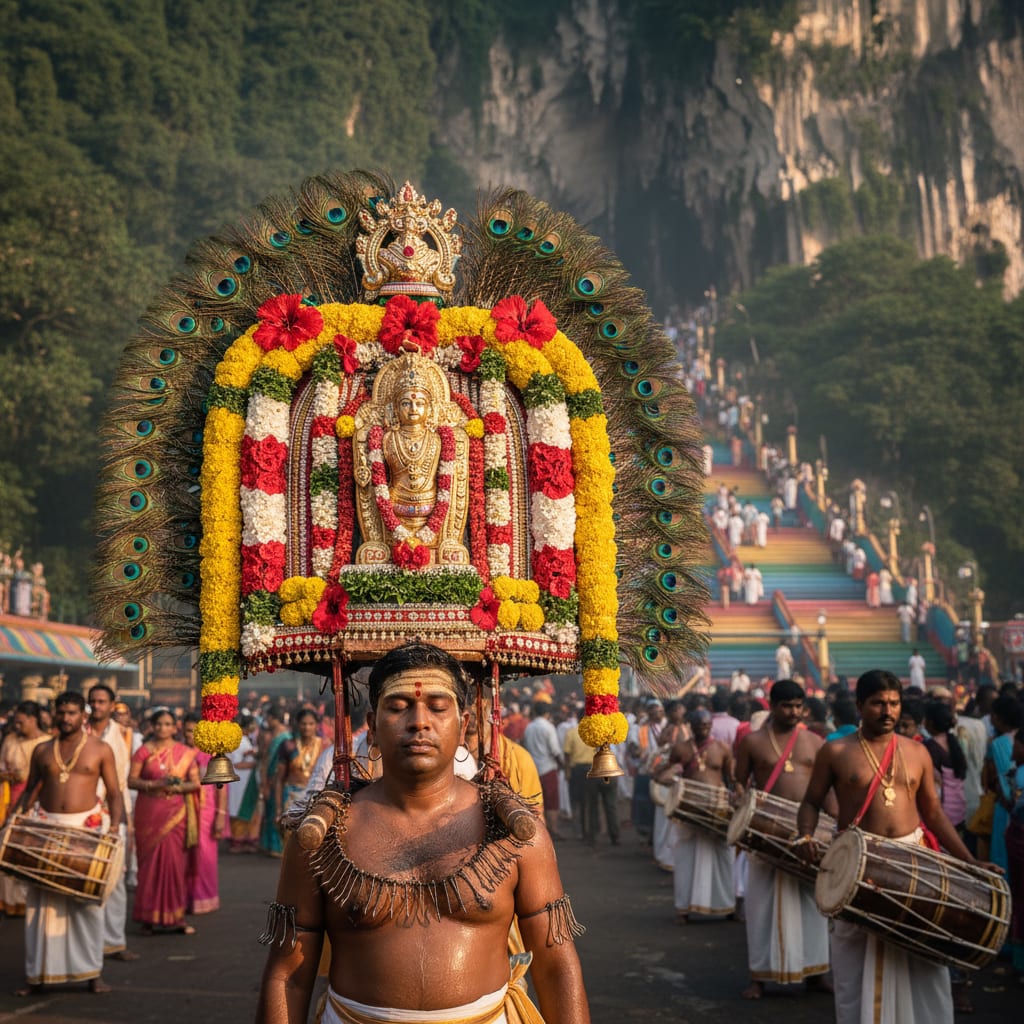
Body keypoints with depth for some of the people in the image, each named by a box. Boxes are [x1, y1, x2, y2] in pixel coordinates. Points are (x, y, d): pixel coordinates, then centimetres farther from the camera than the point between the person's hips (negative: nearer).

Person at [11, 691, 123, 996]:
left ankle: (92, 972, 8)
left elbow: (114, 793, 1)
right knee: (43, 900, 2)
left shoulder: (100, 750, 2)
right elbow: (30, 789, 14)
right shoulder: (42, 750, 9)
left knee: (87, 899, 1)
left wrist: (115, 823, -15)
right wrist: (16, 814, -4)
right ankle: (38, 974, 9)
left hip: (87, 827, -2)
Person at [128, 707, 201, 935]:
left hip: (175, 813, 1)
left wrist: (177, 787, -12)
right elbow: (131, 781, -2)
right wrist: (154, 784, -16)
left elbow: (195, 783, 7)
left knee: (175, 862, -1)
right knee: (151, 862, -1)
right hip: (149, 812, -1)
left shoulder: (185, 752, 8)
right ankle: (148, 917, 8)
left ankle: (176, 915, 6)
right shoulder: (144, 751, 3)